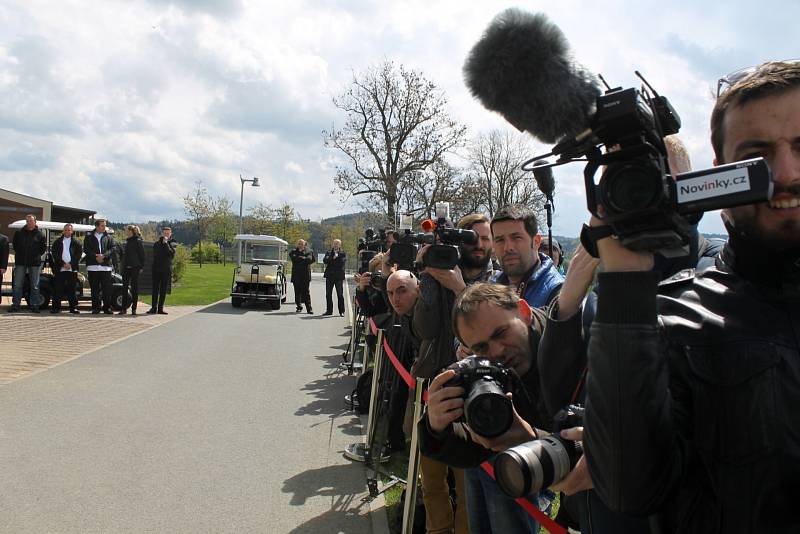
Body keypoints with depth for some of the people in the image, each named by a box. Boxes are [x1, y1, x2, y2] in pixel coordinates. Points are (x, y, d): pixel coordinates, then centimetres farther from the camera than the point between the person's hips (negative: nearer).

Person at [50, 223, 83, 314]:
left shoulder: (76, 242, 10)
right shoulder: (57, 242, 11)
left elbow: (79, 254, 2)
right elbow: (55, 255, 3)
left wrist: (70, 264, -8)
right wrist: (63, 264, -8)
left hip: (72, 269, -1)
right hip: (59, 269, 1)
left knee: (72, 290, 0)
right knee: (57, 290, 0)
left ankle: (73, 308, 4)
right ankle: (56, 307, 5)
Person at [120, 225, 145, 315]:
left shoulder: (138, 241, -6)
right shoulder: (127, 241, 14)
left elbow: (142, 255, -7)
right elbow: (124, 254, 20)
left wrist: (141, 267, -10)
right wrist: (123, 265, 11)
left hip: (135, 267, -7)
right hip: (126, 267, 7)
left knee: (134, 287, 0)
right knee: (125, 287, 4)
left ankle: (134, 308, 6)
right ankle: (124, 308, 8)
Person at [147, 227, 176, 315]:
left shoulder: (173, 243, 3)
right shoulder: (157, 244, 11)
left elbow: (171, 253, -14)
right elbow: (154, 255, 10)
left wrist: (165, 243, -15)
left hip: (166, 270, -1)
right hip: (156, 269, 1)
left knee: (163, 290, 3)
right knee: (155, 289, 1)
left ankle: (160, 308, 7)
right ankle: (153, 307, 5)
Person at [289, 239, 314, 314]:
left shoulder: (309, 251, 8)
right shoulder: (293, 251, 11)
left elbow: (310, 259, -9)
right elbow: (293, 258, -9)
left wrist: (300, 258, -5)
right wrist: (304, 259, -6)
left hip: (305, 275, -1)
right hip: (296, 275, 2)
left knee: (306, 292, -4)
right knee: (297, 292, 5)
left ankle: (309, 308, -3)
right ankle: (299, 306, 19)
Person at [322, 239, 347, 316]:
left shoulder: (343, 253, 2)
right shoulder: (329, 252, 12)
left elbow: (343, 262, -14)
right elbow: (325, 260, -3)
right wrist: (333, 258, -17)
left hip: (339, 276, -4)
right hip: (329, 276, 4)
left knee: (340, 294, 0)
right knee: (328, 294, 7)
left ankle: (341, 311, 6)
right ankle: (329, 310, 16)